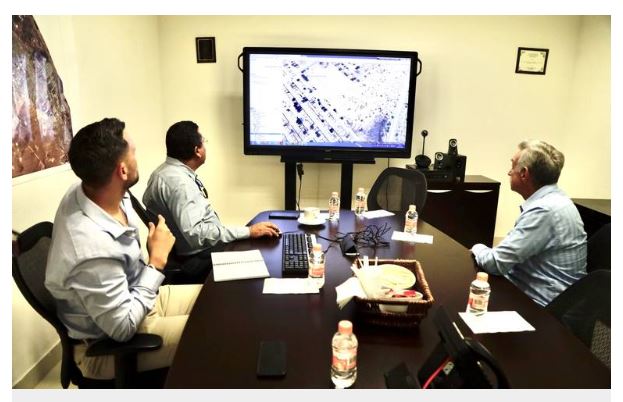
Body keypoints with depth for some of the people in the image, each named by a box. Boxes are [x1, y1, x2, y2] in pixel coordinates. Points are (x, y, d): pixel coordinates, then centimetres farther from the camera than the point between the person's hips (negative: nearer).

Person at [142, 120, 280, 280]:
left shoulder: (173, 171, 7)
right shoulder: (177, 180, -23)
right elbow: (195, 234, -30)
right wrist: (248, 231, -27)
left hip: (201, 250, 10)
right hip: (198, 259, -10)